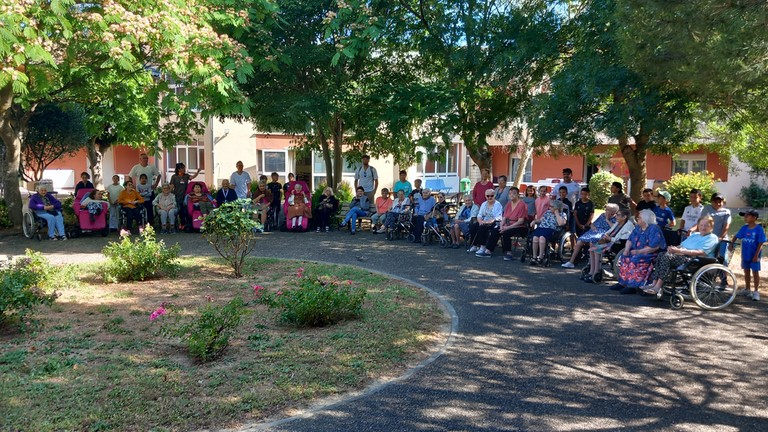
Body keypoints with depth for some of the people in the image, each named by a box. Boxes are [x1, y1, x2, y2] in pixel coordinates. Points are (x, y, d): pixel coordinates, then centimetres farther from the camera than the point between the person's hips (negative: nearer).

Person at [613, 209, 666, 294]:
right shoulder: (638, 227, 12)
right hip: (636, 252, 8)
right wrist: (626, 249, -8)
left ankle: (633, 286, -29)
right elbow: (630, 239, 13)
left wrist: (638, 252, -22)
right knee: (623, 257, -11)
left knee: (635, 260, -32)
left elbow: (654, 247, -23)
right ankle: (622, 283, -11)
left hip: (650, 255, -8)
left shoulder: (654, 229, -14)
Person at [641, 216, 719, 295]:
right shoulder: (695, 235, 28)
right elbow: (682, 245, 24)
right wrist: (674, 248, -3)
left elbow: (700, 253, -15)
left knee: (667, 256, -29)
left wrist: (679, 251, -22)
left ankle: (658, 287, -32)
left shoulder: (712, 238, 1)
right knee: (661, 254, -17)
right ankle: (654, 283, -23)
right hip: (684, 255, 8)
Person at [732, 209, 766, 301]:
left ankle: (756, 292, 11)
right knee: (746, 272, 14)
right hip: (745, 254, 5)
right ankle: (747, 290, 26)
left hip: (754, 255, -5)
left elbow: (760, 243, -14)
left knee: (755, 272, 3)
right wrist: (731, 244, -2)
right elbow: (736, 236, 12)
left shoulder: (759, 229, -15)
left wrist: (756, 255, -16)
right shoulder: (744, 228, 0)